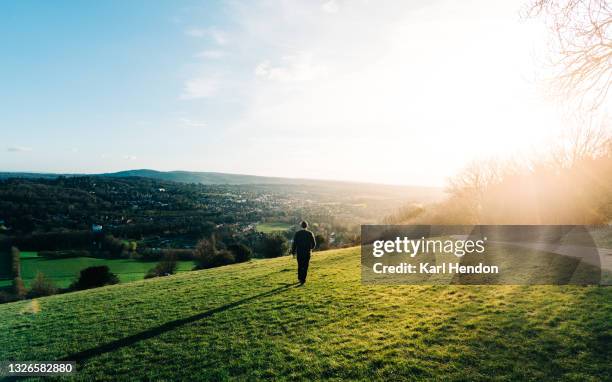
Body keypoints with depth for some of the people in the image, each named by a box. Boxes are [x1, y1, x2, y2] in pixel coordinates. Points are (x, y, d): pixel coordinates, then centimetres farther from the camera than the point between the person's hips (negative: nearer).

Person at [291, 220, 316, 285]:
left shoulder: (297, 233, -5)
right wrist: (311, 248, 21)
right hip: (307, 253, -1)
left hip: (299, 252, 1)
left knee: (300, 265, 17)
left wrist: (293, 252, 4)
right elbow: (314, 243, 0)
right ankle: (303, 279, -2)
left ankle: (300, 278, 24)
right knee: (305, 266, 4)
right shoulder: (310, 234, -4)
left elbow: (294, 243, -6)